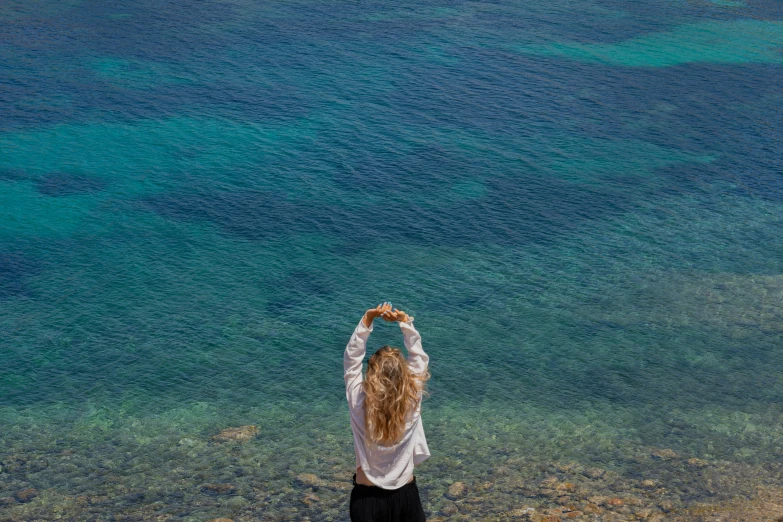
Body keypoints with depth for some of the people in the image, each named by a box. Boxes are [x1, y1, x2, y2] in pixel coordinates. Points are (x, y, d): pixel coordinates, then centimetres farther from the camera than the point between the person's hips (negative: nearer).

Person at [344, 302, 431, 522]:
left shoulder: (359, 403, -20)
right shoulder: (412, 401, -18)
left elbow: (351, 358, -10)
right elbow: (419, 356, -6)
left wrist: (368, 319, -16)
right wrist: (405, 321, -12)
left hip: (366, 497, -1)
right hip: (405, 495, 1)